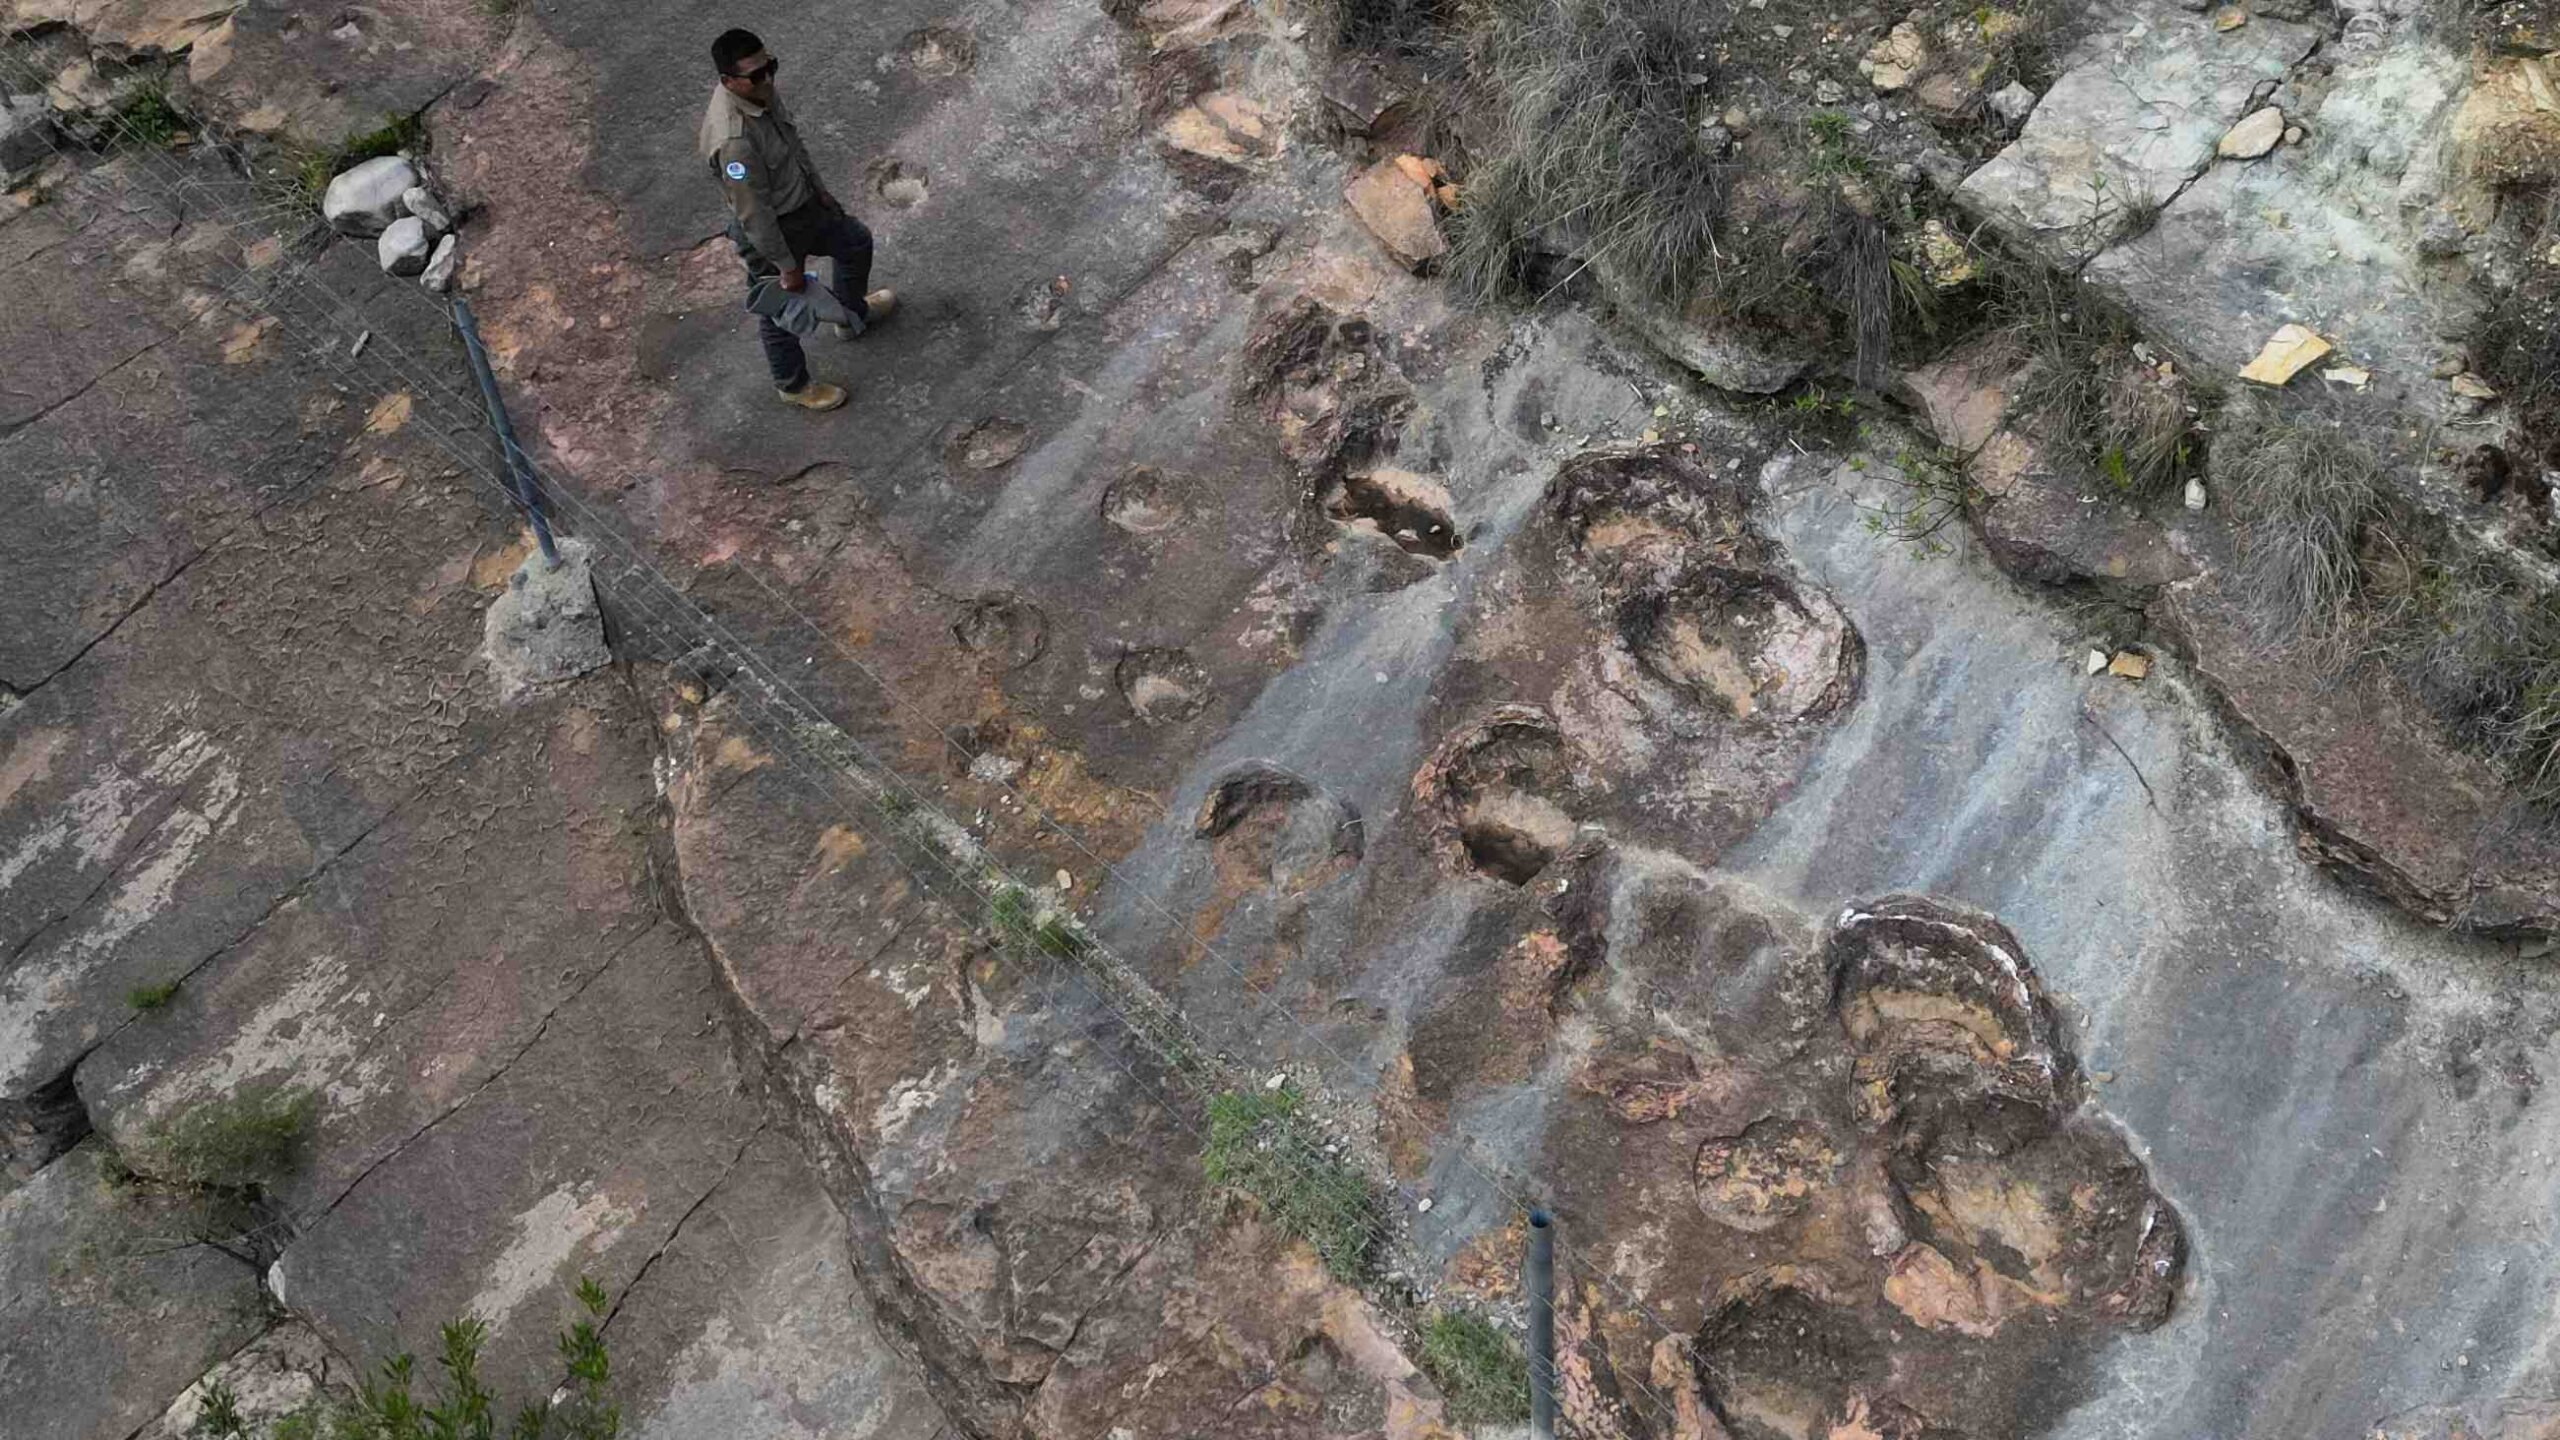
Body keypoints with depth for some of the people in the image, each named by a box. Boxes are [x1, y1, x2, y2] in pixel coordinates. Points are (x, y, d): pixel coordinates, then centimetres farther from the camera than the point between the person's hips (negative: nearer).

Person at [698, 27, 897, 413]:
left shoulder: (762, 91, -12)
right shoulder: (732, 140, -39)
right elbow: (754, 215, -30)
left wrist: (819, 189, 16)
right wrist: (787, 265, -21)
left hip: (803, 204, 9)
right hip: (770, 232, -8)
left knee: (855, 242, 28)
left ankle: (852, 316, 55)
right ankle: (793, 385, 41)